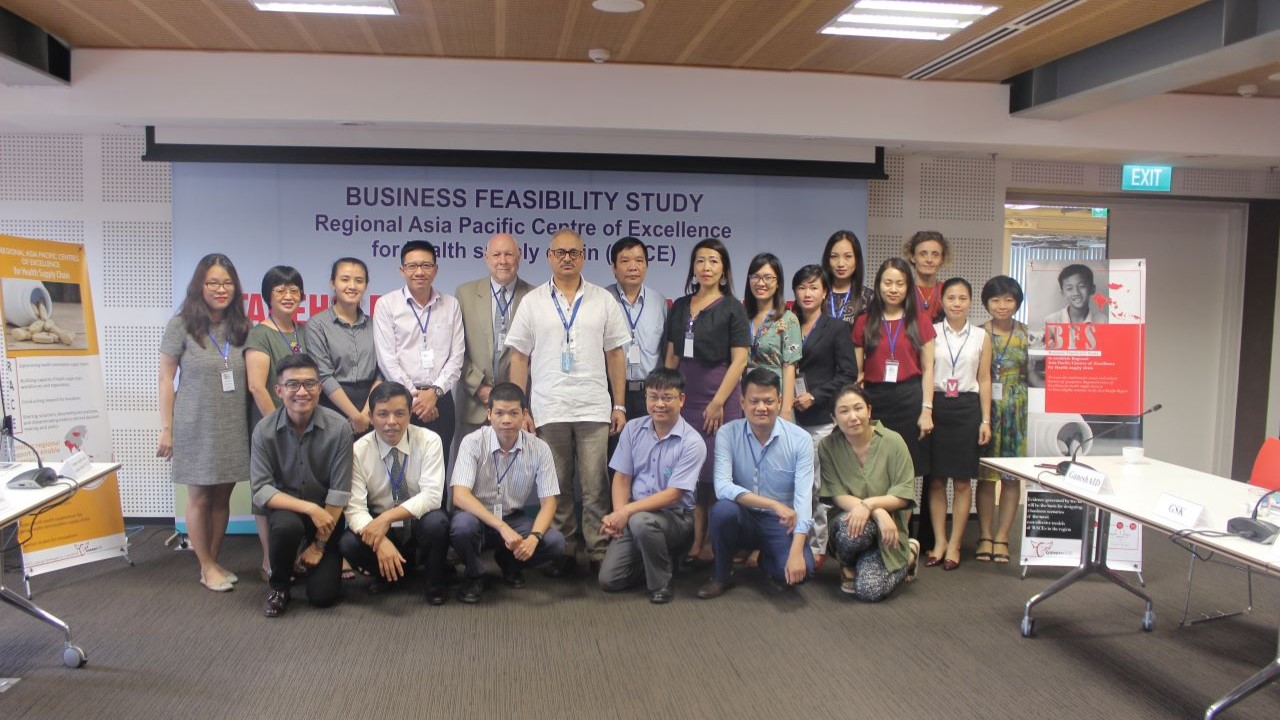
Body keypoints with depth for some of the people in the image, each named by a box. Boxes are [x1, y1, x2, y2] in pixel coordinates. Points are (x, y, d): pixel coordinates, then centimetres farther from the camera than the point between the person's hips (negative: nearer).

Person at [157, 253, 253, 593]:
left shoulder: (240, 327, 5)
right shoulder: (181, 326, -5)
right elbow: (166, 379, -3)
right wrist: (166, 429, -6)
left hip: (233, 427, 3)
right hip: (197, 426, -3)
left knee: (223, 497, 10)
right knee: (200, 498, 6)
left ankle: (214, 561, 23)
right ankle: (206, 567, 18)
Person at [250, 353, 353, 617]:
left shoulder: (339, 428, -19)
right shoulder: (264, 430, -16)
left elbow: (339, 492, -15)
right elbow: (261, 491, -17)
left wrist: (319, 544, -12)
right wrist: (309, 508, -30)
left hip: (327, 512, 0)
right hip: (285, 507, 0)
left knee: (323, 595, -8)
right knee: (287, 525, -36)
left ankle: (326, 559, 28)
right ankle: (279, 586, -5)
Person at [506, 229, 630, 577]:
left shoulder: (603, 300, 7)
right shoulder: (533, 302, 7)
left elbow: (615, 355, 8)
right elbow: (519, 358, 6)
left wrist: (619, 405, 3)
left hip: (594, 409, 0)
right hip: (549, 411, 1)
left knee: (595, 487, 0)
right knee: (556, 488, 6)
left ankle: (599, 554, 9)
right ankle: (563, 553, 17)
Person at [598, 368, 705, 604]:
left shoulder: (692, 442, -14)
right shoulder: (633, 429, 1)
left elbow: (673, 495, -17)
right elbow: (622, 478, 3)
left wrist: (627, 510, -23)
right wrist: (618, 514, -14)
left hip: (675, 516, -4)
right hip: (634, 515, 4)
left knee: (641, 521, -38)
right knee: (608, 579, -10)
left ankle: (661, 582, -12)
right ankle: (659, 562, 18)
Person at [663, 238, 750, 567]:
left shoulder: (732, 308, -1)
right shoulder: (679, 307, 12)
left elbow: (739, 359, -7)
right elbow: (672, 356, 15)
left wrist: (718, 402, -13)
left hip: (719, 398, -4)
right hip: (684, 396, 5)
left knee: (715, 471, -2)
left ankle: (714, 545, 8)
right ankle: (695, 543, 13)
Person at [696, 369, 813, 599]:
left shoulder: (800, 440, -11)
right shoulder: (727, 434, -10)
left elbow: (803, 498, -18)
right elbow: (722, 487, -22)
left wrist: (796, 551, -31)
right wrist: (774, 505, -30)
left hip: (781, 523, 0)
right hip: (743, 518, 0)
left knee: (801, 569, -27)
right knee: (723, 509, -33)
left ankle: (765, 559, 12)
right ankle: (722, 576, -5)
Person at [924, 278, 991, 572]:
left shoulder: (981, 337, 7)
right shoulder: (930, 333, 2)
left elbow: (984, 381, 7)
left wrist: (986, 420, 2)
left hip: (967, 408, 1)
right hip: (937, 406, -1)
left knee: (962, 481, 4)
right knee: (936, 479, 4)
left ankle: (954, 544, 13)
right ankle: (939, 541, 15)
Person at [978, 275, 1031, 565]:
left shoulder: (1025, 334, 5)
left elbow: (1032, 373, 9)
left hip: (1017, 410, 1)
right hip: (985, 408, -1)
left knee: (1012, 475, 4)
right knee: (985, 474, 3)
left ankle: (1001, 537, 12)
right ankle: (985, 536, 11)